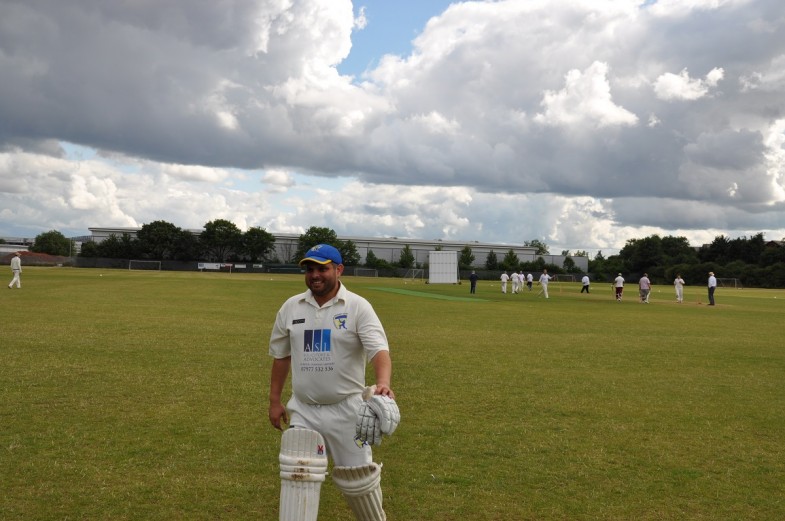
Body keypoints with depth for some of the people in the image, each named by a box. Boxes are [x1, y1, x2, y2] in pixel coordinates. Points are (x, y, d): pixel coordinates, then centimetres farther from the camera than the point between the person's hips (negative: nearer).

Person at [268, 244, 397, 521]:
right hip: (302, 410, 3)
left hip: (346, 409, -2)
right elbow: (280, 356, 13)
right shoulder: (290, 307, 3)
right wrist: (274, 401, 11)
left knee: (357, 476, 10)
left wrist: (383, 383, -42)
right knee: (297, 476, -3)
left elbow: (379, 350, -22)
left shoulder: (358, 307, -10)